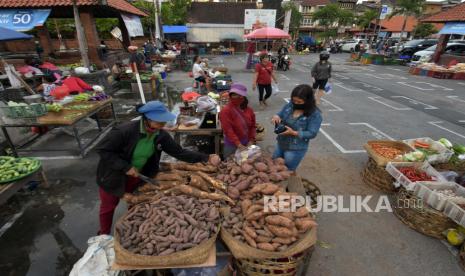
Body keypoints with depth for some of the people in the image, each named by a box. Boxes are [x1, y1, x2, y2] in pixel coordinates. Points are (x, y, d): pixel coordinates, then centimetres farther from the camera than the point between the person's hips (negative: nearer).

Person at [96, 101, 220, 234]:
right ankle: (104, 235, 45)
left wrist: (206, 158, -25)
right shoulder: (124, 131, -33)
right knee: (108, 206, 18)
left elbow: (179, 152, -15)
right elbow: (102, 149, -25)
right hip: (113, 176, -4)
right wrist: (126, 167, -31)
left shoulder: (161, 136, -18)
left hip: (137, 175, 4)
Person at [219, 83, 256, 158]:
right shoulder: (226, 111, -16)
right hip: (232, 146, -5)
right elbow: (228, 130, -22)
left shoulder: (249, 110, 2)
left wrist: (251, 140, -2)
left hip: (246, 145, 5)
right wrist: (239, 144, -26)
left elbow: (252, 126, 9)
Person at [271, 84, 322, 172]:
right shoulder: (290, 105, -6)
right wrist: (276, 117, -20)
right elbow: (280, 115, 5)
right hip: (281, 144, 6)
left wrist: (293, 133, -32)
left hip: (296, 149, -5)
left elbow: (312, 133, -21)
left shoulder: (315, 114, -21)